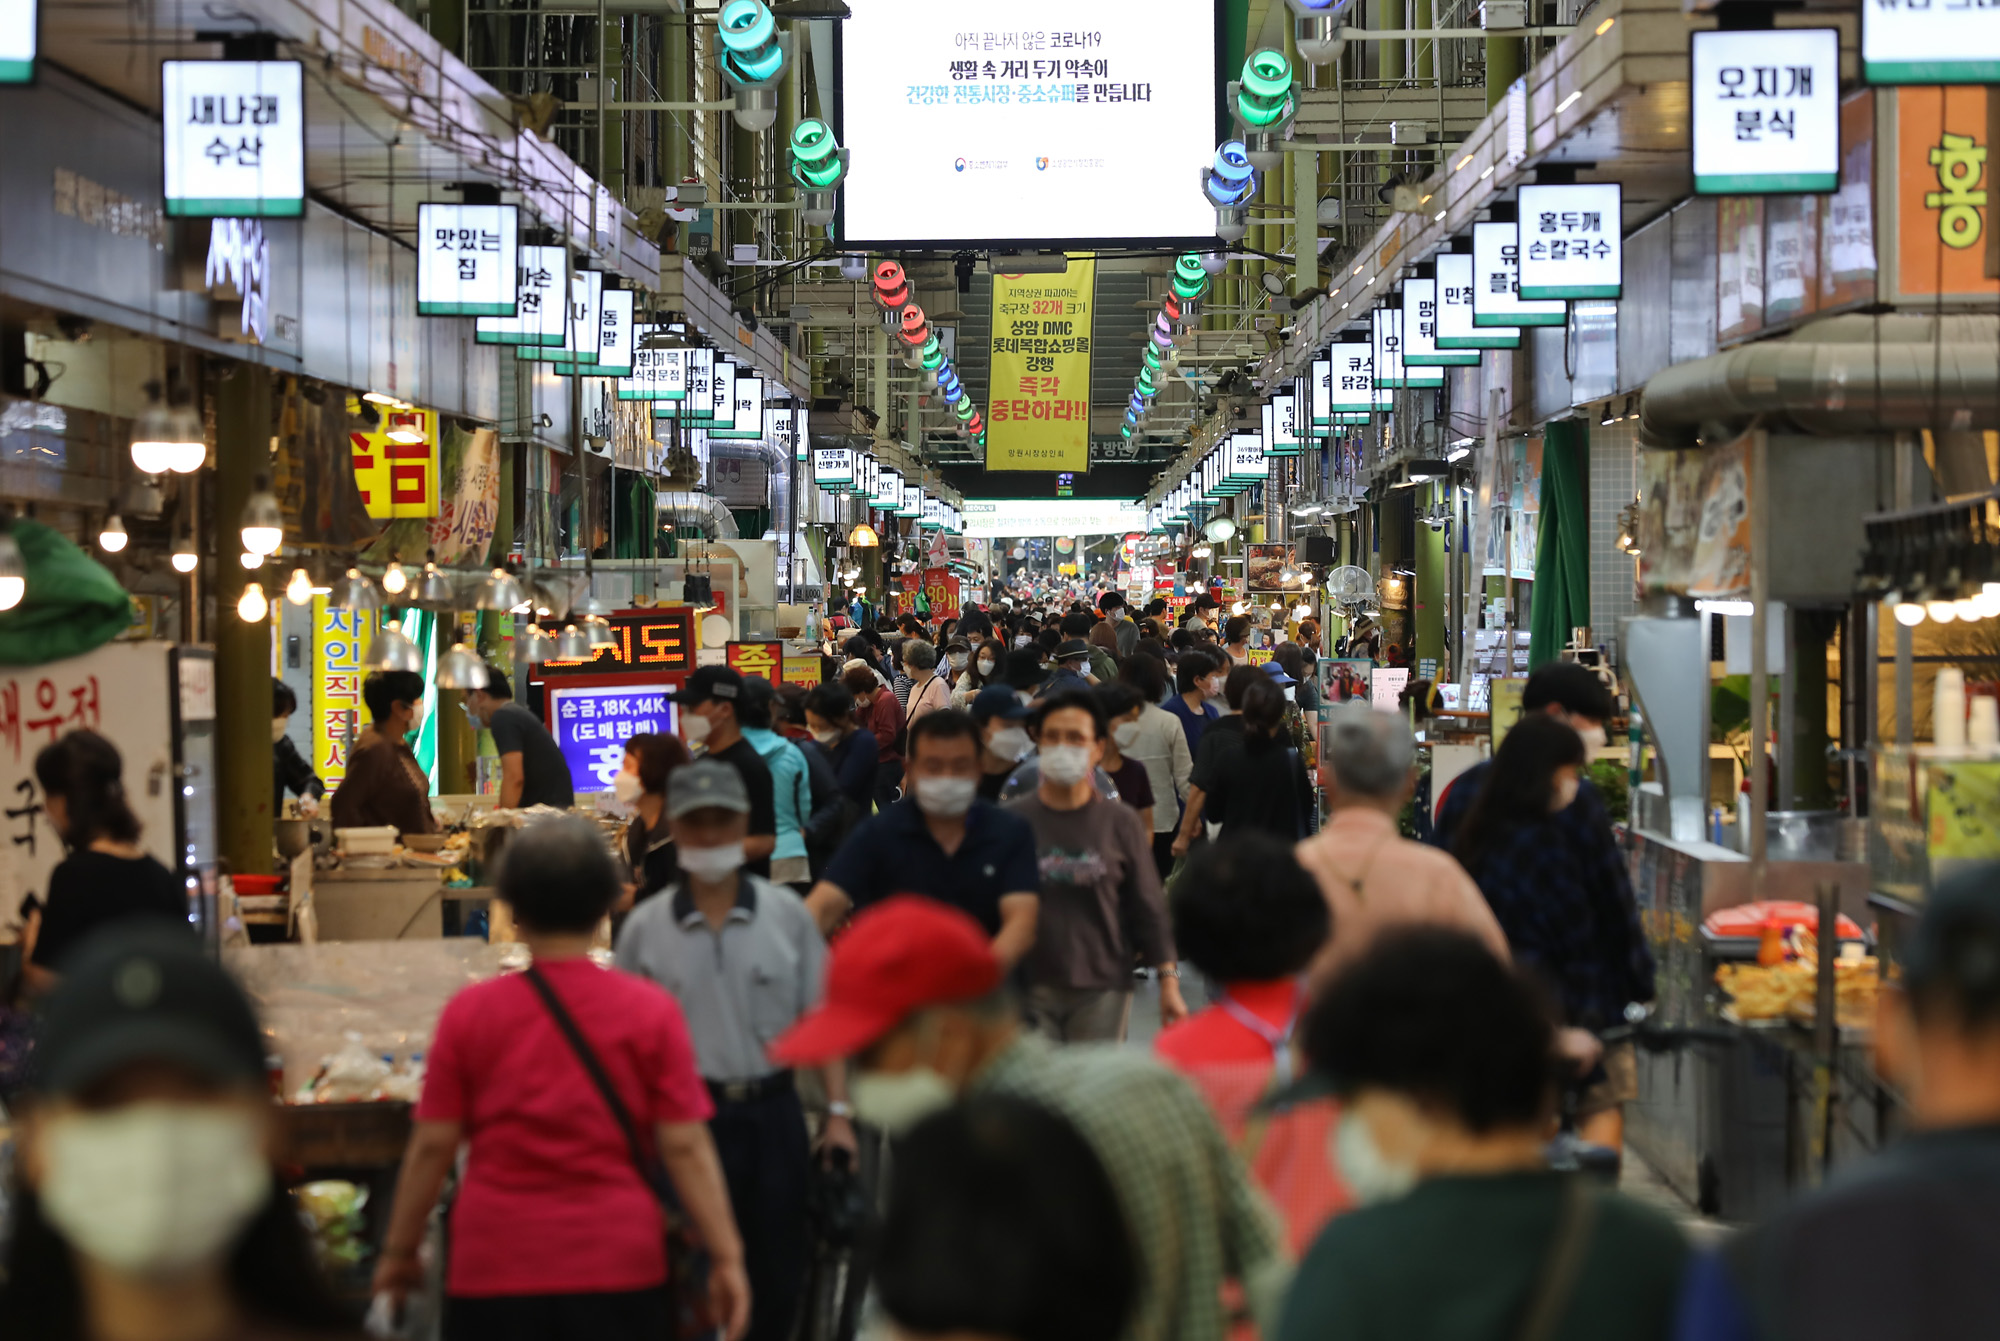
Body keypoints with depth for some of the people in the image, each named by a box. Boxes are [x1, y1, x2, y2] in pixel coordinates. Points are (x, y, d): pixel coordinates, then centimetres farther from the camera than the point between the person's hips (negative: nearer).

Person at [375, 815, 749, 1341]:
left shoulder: (469, 1012, -3)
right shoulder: (650, 1011, -3)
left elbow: (432, 1145, -1)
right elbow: (685, 1146, -6)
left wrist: (399, 1250, 10)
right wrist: (726, 1256, -2)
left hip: (496, 1270, 0)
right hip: (620, 1268, 0)